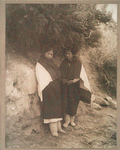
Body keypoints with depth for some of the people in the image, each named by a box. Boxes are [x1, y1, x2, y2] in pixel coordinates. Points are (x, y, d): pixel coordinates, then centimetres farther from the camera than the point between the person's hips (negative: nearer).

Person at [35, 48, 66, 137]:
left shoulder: (51, 64, 19)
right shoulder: (39, 65, -3)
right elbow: (41, 79, -9)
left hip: (56, 89, 7)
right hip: (48, 90, -7)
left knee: (57, 108, 7)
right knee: (51, 108, -9)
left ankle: (59, 127, 12)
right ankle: (53, 130, -5)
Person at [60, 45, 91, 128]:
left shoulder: (77, 62, -1)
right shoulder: (64, 63, 6)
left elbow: (80, 74, -1)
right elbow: (61, 73, 9)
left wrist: (73, 81, -14)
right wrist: (64, 80, -10)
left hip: (74, 85, -2)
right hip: (65, 85, 2)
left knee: (73, 103, 2)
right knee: (65, 102, -3)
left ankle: (72, 120, 16)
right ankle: (67, 120, 6)